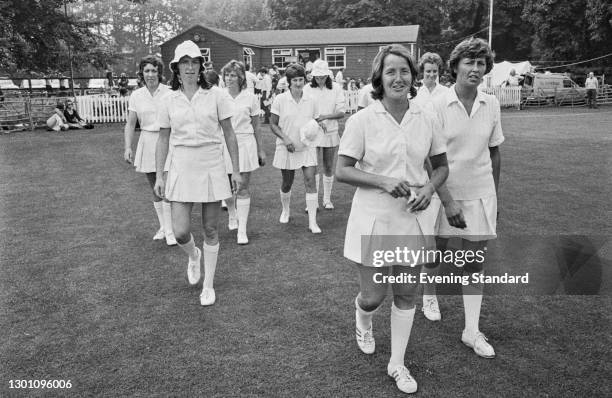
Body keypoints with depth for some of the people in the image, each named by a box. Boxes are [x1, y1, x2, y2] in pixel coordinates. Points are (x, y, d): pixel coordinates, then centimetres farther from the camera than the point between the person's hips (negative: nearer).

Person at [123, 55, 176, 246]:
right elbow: (130, 124, 4)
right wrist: (127, 147, -7)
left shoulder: (170, 93, -5)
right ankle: (163, 226, 29)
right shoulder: (136, 96, 4)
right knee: (155, 190, 13)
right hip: (147, 143, 4)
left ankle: (170, 231, 1)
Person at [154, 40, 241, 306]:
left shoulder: (216, 95, -2)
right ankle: (193, 256, 33)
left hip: (212, 167, -1)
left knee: (210, 230, 6)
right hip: (181, 168, 1)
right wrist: (159, 176, 4)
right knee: (180, 232, -4)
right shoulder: (169, 100, 3)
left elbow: (229, 134, 2)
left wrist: (236, 170, 0)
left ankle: (208, 285, 23)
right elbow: (163, 139, 8)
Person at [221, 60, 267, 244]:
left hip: (245, 142, -1)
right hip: (224, 144, 1)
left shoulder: (250, 96, 1)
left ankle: (242, 230, 5)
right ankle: (232, 215, 39)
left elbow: (256, 126, 7)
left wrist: (261, 150, 7)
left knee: (243, 187, -1)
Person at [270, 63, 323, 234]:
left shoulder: (311, 100, 2)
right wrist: (285, 138, -18)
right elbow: (273, 124, -4)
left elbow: (316, 121, 14)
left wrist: (319, 124, -10)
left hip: (307, 147, 1)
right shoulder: (280, 100, -5)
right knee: (287, 183, 11)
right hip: (287, 148, -1)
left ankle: (312, 221, -4)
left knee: (310, 181, -9)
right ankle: (285, 210, 40)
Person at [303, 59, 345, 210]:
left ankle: (327, 199, 23)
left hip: (331, 133, 1)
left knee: (328, 168, 9)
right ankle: (314, 201, 9)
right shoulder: (307, 89, 0)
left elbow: (341, 113, -3)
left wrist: (325, 116, -18)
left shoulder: (336, 88, 0)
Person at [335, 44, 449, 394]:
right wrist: (384, 182, -22)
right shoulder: (363, 120, -10)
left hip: (413, 218, 3)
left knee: (407, 294, 11)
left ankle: (398, 364, 31)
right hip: (374, 218, -3)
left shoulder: (426, 120, -1)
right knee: (374, 296, 7)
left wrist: (429, 189, -11)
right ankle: (363, 320, 46)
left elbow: (441, 166, 10)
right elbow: (342, 171, -9)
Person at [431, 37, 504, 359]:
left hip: (480, 194, 3)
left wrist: (495, 196, 10)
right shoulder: (438, 105, -12)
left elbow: (494, 153, 8)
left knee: (475, 262, 7)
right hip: (445, 193, -2)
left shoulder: (491, 104, -1)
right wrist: (448, 201, -20)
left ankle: (472, 330, 17)